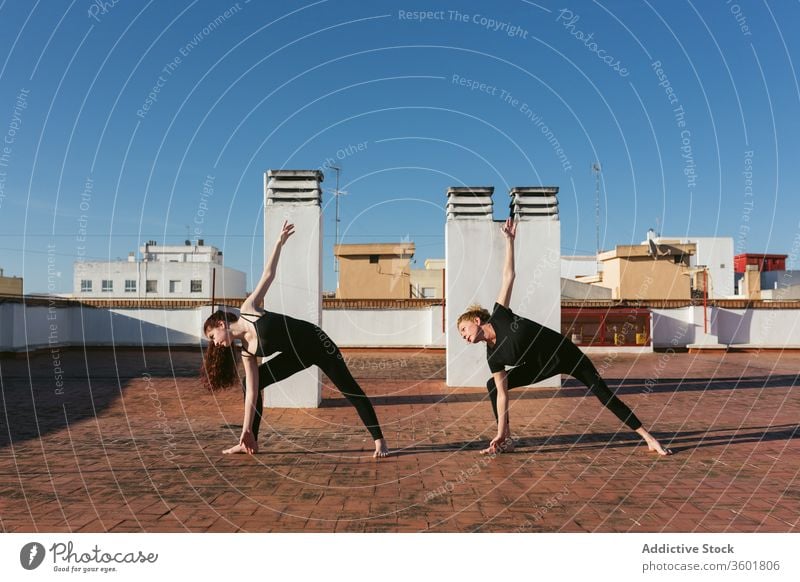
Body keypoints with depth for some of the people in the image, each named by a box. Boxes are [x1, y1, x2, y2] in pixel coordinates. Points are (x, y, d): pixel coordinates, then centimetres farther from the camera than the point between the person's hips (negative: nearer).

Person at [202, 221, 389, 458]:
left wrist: (279, 242, -9)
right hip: (297, 356, 6)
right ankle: (250, 443, 10)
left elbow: (268, 275, -6)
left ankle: (379, 441, 4)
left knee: (351, 390, -5)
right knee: (249, 383, 1)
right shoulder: (246, 352, -1)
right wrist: (246, 431, -6)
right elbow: (251, 391, -3)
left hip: (315, 341, -6)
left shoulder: (248, 309, -11)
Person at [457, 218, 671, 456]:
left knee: (603, 393, -2)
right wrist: (500, 432, -15)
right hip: (542, 366, 4)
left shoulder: (498, 317, -20)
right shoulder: (492, 356, -11)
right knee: (493, 385, -7)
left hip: (564, 352, -3)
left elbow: (508, 276, -19)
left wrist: (509, 240, -20)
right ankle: (505, 440, 1)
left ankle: (649, 438, 9)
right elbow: (502, 394, -12)